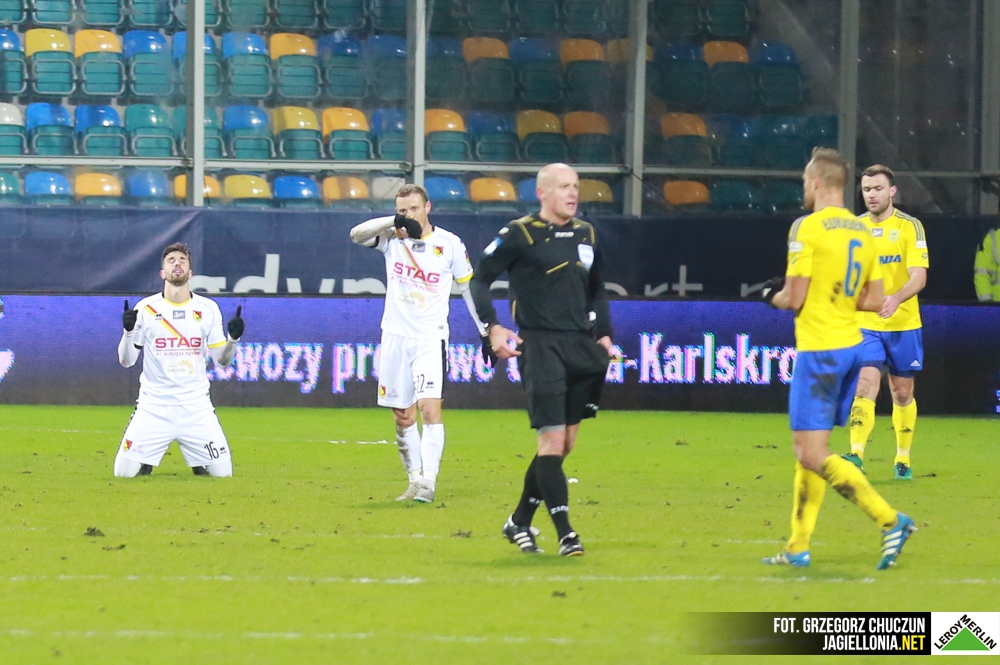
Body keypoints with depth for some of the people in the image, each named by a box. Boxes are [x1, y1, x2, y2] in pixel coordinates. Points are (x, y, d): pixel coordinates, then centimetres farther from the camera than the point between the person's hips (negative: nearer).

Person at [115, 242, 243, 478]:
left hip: (196, 407, 1)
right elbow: (126, 361, 1)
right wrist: (129, 331, -18)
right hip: (154, 406, -1)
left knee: (222, 471, -6)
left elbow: (221, 360, 5)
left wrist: (233, 338, -14)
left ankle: (197, 462, 29)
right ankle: (146, 461, 24)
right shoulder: (145, 308, 0)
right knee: (125, 471, -12)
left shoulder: (208, 309, 4)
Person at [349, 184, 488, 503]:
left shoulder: (449, 244, 0)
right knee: (403, 418, 5)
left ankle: (429, 481, -21)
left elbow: (469, 287, 8)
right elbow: (357, 234, -13)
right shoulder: (393, 238, 4)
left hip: (430, 337, -3)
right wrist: (393, 222, -27)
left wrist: (486, 333, 7)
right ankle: (414, 480, 15)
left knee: (430, 407, -17)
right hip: (395, 336, 3)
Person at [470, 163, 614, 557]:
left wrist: (604, 333, 14)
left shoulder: (585, 235, 14)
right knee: (552, 441, -12)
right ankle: (565, 533, -13)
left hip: (580, 344, 6)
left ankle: (519, 523, 21)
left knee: (565, 443, 7)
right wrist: (492, 328, -13)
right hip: (539, 344, -6)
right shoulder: (520, 235, -4)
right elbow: (479, 280, -2)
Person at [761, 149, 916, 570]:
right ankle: (798, 547, 16)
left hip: (819, 350, -8)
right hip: (852, 345, 8)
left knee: (813, 455, -8)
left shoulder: (807, 227, -13)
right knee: (807, 449, 15)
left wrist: (773, 296, 6)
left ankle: (890, 520, -19)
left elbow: (793, 298, -15)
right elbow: (875, 301, 11)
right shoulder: (863, 231, 10)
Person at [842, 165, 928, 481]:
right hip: (864, 325, 1)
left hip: (903, 325, -1)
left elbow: (919, 276, -15)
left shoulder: (909, 227, -5)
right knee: (865, 386, -16)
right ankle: (857, 456, -27)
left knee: (902, 393, 9)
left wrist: (896, 299, -32)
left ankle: (902, 460, 23)